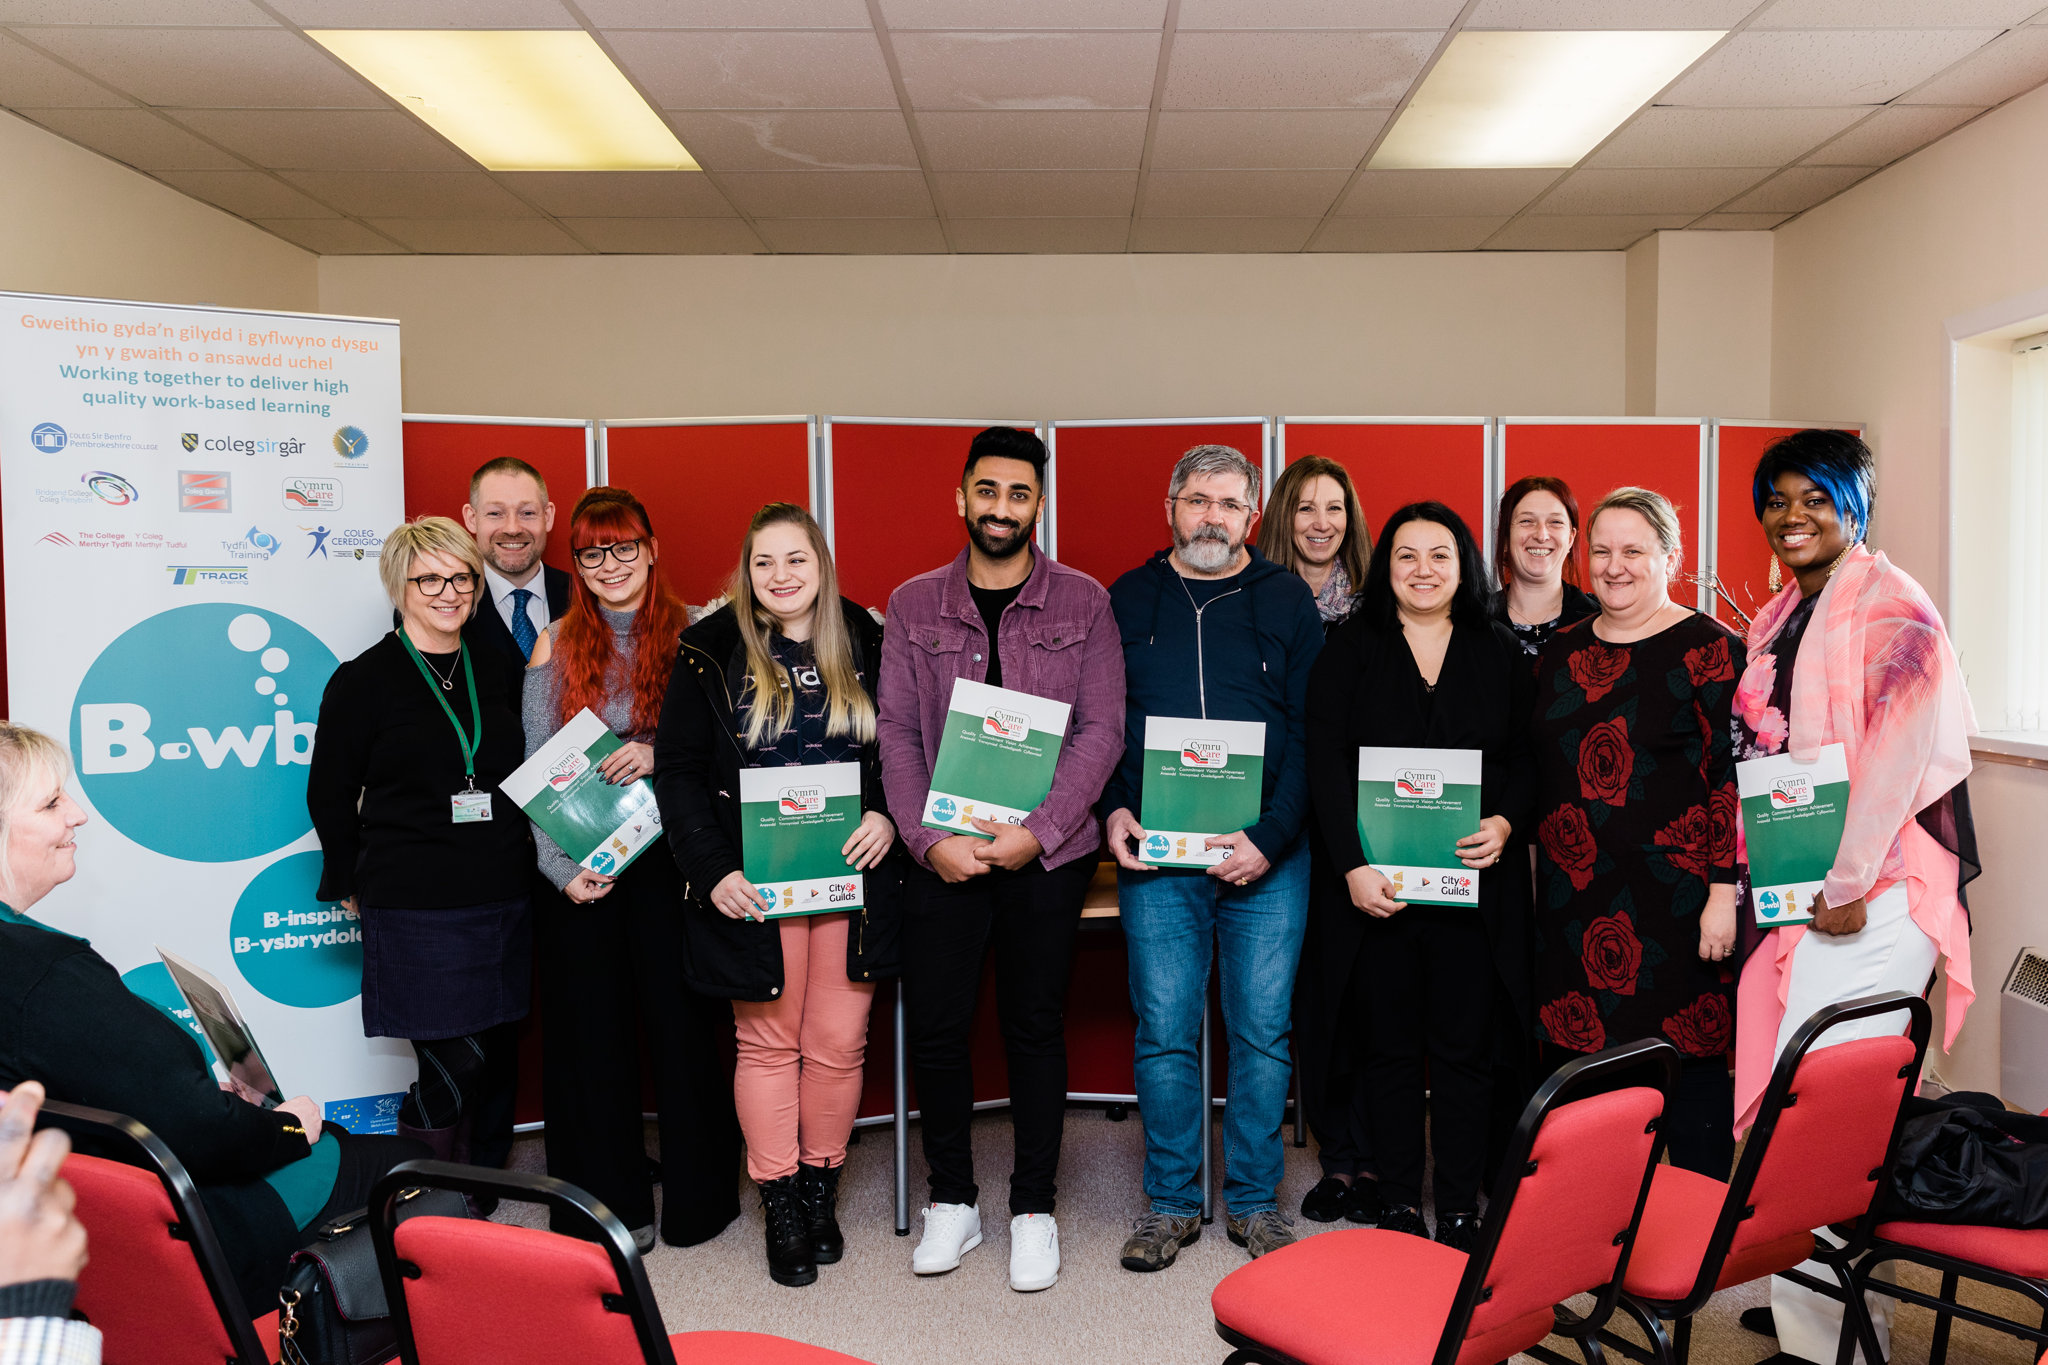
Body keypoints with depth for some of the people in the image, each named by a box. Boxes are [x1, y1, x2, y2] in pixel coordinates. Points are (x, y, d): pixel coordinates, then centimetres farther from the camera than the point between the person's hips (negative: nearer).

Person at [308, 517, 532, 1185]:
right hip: (417, 908, -5)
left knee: (497, 1060, 10)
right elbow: (329, 794, 3)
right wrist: (356, 881, 4)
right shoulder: (362, 680, -2)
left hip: (505, 901, 5)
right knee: (456, 1063, -8)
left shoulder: (495, 676, 13)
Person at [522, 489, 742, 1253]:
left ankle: (697, 1198, 19)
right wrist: (560, 866, -8)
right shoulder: (557, 645, 7)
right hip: (580, 868, 2)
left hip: (670, 856, -1)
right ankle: (608, 1201, 22)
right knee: (592, 1029, 8)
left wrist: (663, 755, -17)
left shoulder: (693, 636, 3)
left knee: (681, 1021, 3)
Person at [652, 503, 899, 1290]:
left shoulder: (866, 646, 6)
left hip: (851, 876, 2)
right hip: (754, 886, -1)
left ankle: (821, 1190, 27)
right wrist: (711, 869, -11)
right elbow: (678, 771, -1)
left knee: (838, 1044, 7)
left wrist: (888, 815, -7)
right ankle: (782, 1209, 21)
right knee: (767, 1044, 6)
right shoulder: (712, 652, 0)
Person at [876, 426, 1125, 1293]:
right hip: (940, 854, 2)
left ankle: (1033, 1207, 23)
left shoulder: (1082, 602, 2)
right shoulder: (913, 606, 7)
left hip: (1047, 855, -1)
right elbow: (895, 732, 3)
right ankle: (952, 1200, 24)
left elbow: (1101, 731, -3)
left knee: (1035, 1027, 7)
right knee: (934, 1026, 4)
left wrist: (1037, 832, -13)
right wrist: (929, 837, -9)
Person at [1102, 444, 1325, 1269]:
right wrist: (1113, 810, -5)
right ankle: (1171, 1202, 19)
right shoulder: (1127, 600, 9)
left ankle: (1254, 1201, 21)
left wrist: (1271, 837, -10)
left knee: (1263, 1030, 5)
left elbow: (1313, 731, 1)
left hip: (1267, 854, 0)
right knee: (1164, 1032, 3)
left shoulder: (1287, 600, 6)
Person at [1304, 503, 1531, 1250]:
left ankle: (1461, 1208, 17)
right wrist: (1353, 865, -14)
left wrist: (1506, 822, -12)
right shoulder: (1349, 650, 3)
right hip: (1378, 883, -1)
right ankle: (1398, 1203, 18)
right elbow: (1326, 766, -4)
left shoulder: (1499, 652, 10)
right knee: (1391, 1046, 7)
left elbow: (1527, 758, 7)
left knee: (1464, 1047, 5)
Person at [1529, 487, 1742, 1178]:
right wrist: (1546, 875, 14)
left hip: (1674, 899, -5)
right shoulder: (1562, 652, 12)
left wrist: (1723, 892, -14)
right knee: (1574, 1057, 10)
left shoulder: (1709, 650, -5)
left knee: (1687, 1065, 2)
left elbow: (1736, 777, -9)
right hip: (1573, 899, 6)